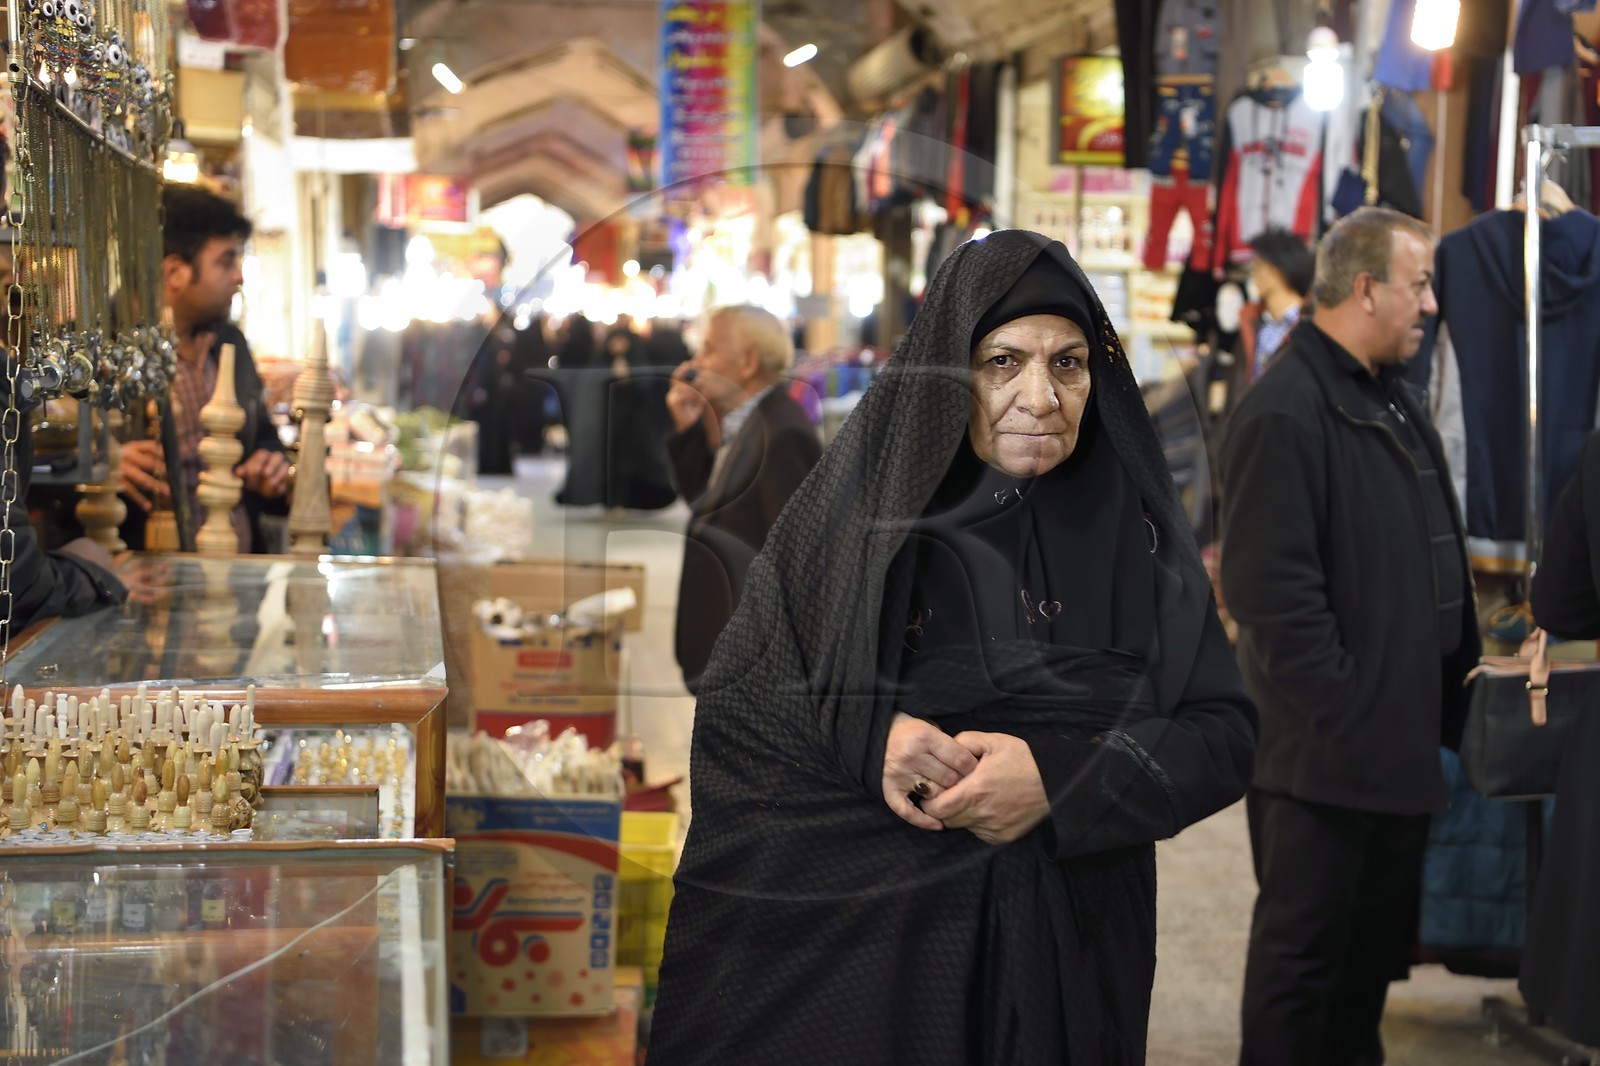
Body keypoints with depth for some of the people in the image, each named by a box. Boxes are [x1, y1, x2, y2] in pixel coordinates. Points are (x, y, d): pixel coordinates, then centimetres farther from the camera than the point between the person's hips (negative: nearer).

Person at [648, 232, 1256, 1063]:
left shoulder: (1135, 528, -2)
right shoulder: (860, 506, -5)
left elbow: (1225, 735, -6)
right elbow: (732, 704, -4)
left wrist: (1061, 779, -21)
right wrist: (865, 735, -22)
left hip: (1072, 956, 2)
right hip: (868, 937, -1)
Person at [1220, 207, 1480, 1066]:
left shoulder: (1394, 402, 15)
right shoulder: (1284, 411, -17)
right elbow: (1271, 586, -22)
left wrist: (1457, 682, 14)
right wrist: (1336, 712, -22)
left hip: (1400, 737, 10)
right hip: (1325, 752, -10)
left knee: (1379, 938, 18)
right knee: (1303, 943, 1)